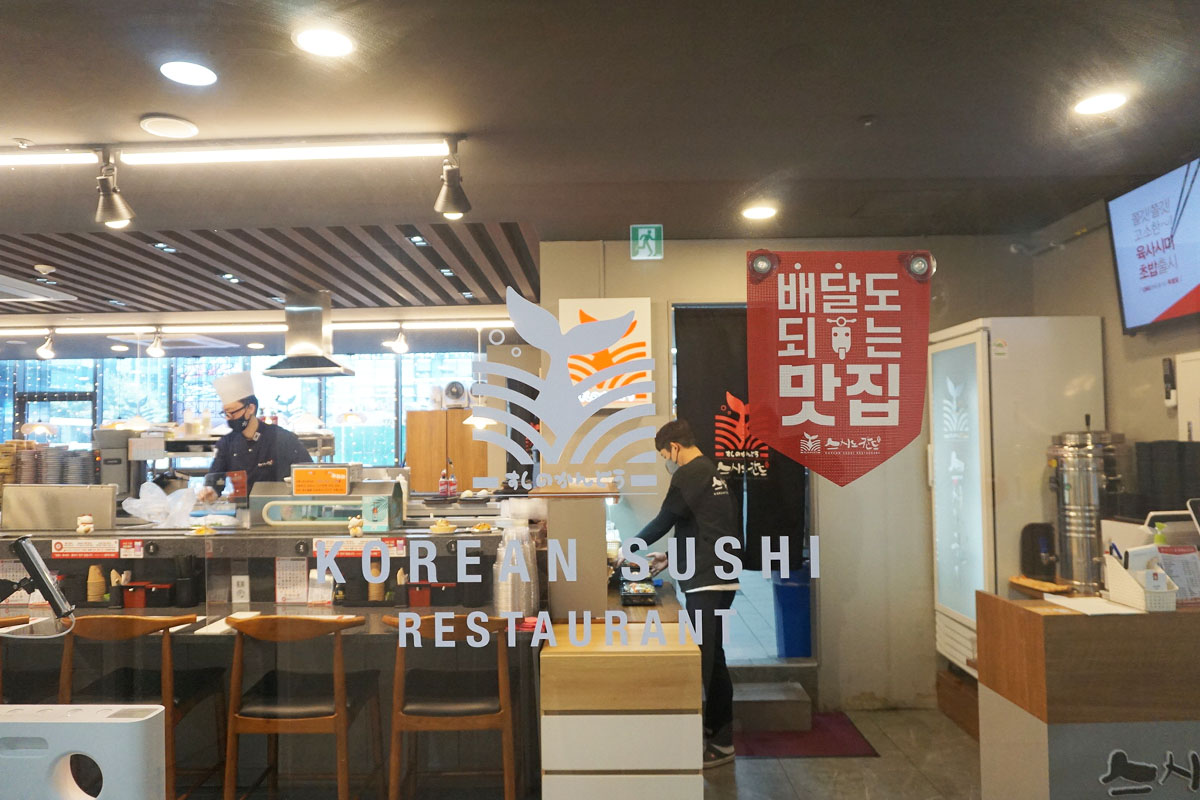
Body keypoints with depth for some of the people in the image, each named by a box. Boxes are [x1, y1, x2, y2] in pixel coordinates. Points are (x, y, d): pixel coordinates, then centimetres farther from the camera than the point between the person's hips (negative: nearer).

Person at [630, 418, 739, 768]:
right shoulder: (710, 471, 18)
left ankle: (719, 742, 0)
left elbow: (665, 519, -8)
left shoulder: (689, 474, -12)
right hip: (719, 577, 10)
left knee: (704, 660, -5)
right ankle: (717, 732, 24)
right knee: (712, 658, 15)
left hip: (706, 582, -10)